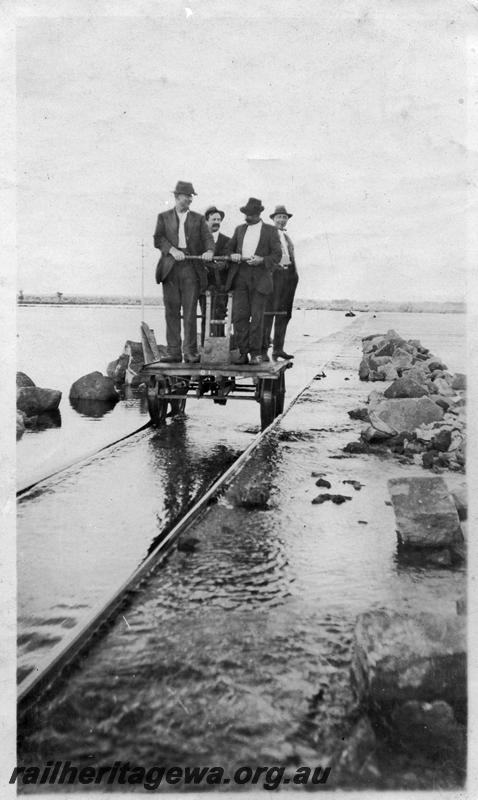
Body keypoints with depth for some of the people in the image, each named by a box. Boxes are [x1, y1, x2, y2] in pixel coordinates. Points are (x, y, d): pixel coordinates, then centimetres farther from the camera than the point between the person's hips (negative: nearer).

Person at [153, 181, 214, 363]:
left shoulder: (198, 218, 16)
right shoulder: (164, 217, 14)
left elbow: (208, 238, 4)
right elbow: (158, 239, 2)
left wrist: (209, 250, -18)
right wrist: (172, 249, -15)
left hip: (191, 268, 0)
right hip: (170, 268, 0)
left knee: (190, 311, -4)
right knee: (171, 311, 0)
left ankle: (190, 352, 0)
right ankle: (173, 351, 4)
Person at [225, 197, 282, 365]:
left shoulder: (270, 231, 7)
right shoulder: (239, 229, 19)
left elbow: (277, 255, 2)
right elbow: (229, 249, 22)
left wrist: (262, 260, -16)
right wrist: (232, 255, -2)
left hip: (259, 278, -3)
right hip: (240, 276, 3)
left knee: (257, 316, -5)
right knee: (239, 315, -5)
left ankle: (256, 353, 3)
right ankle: (243, 353, -1)